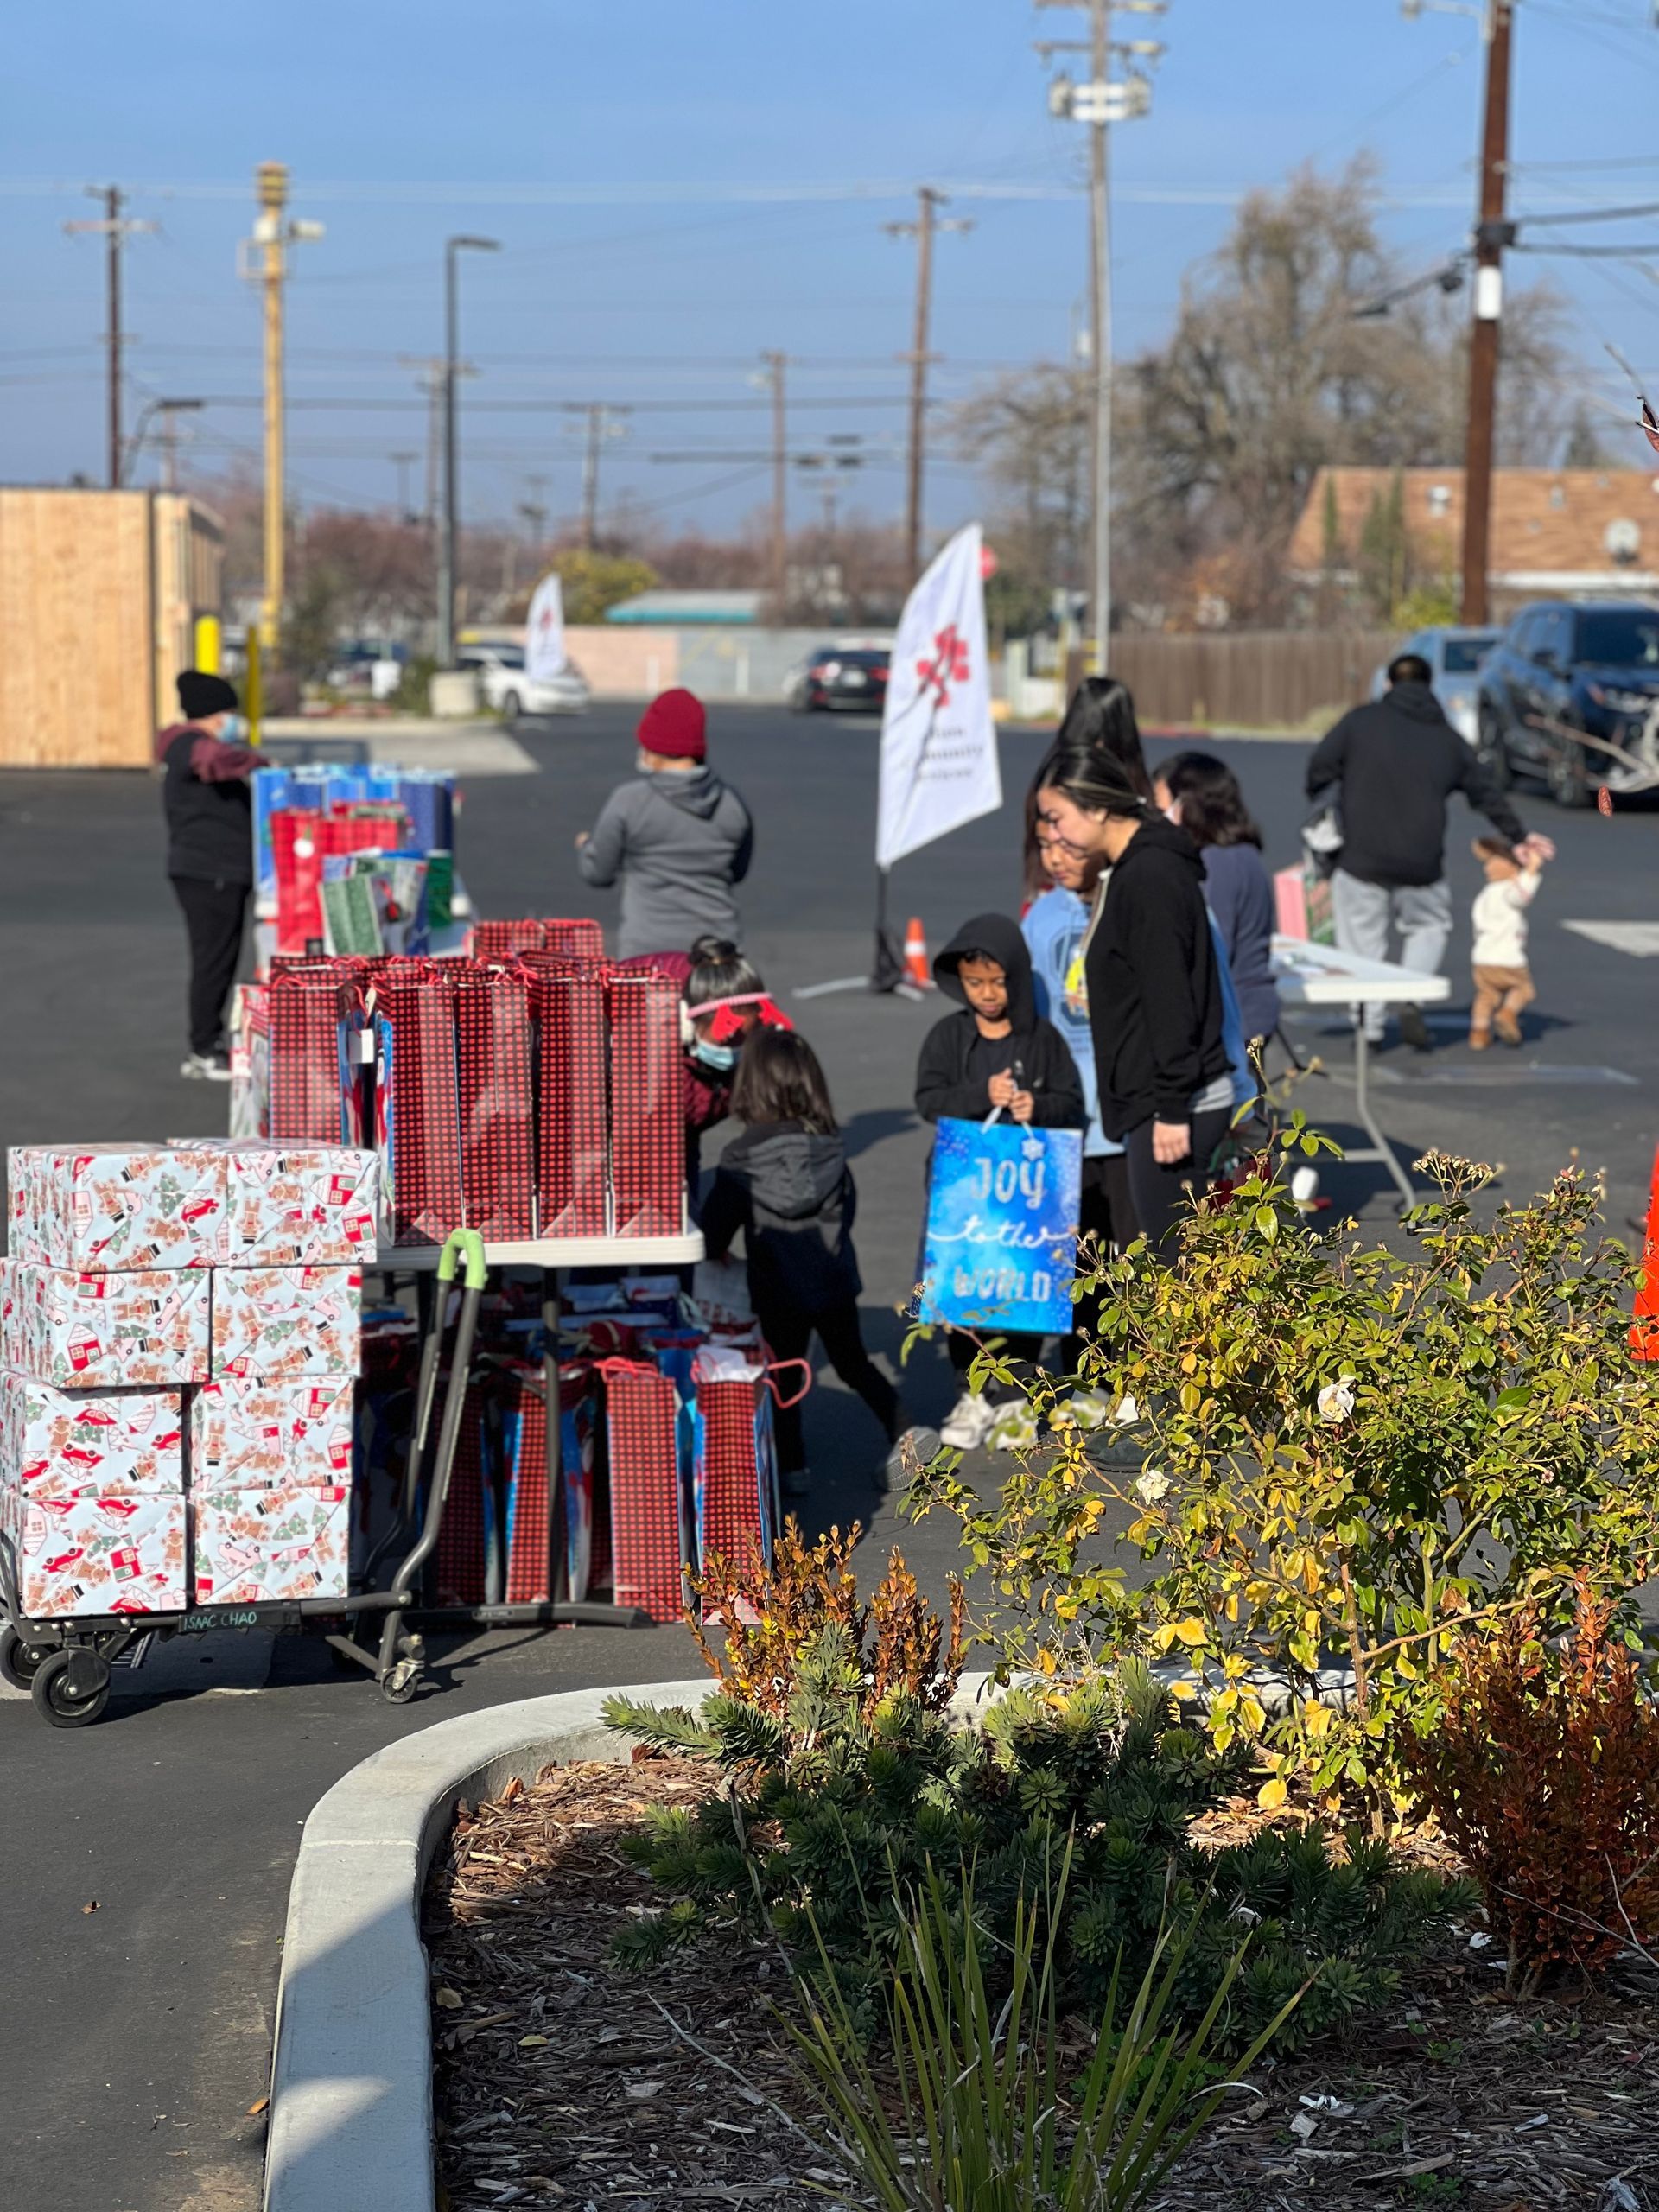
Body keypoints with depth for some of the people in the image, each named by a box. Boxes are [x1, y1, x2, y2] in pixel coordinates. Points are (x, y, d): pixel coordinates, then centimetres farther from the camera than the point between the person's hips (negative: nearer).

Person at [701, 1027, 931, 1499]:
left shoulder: (739, 1159, -16)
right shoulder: (829, 1147, -7)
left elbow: (716, 1226, -9)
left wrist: (714, 1256, 12)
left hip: (776, 1289, -3)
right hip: (835, 1279, 3)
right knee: (853, 1362, 21)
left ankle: (792, 1466, 17)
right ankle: (903, 1430, 10)